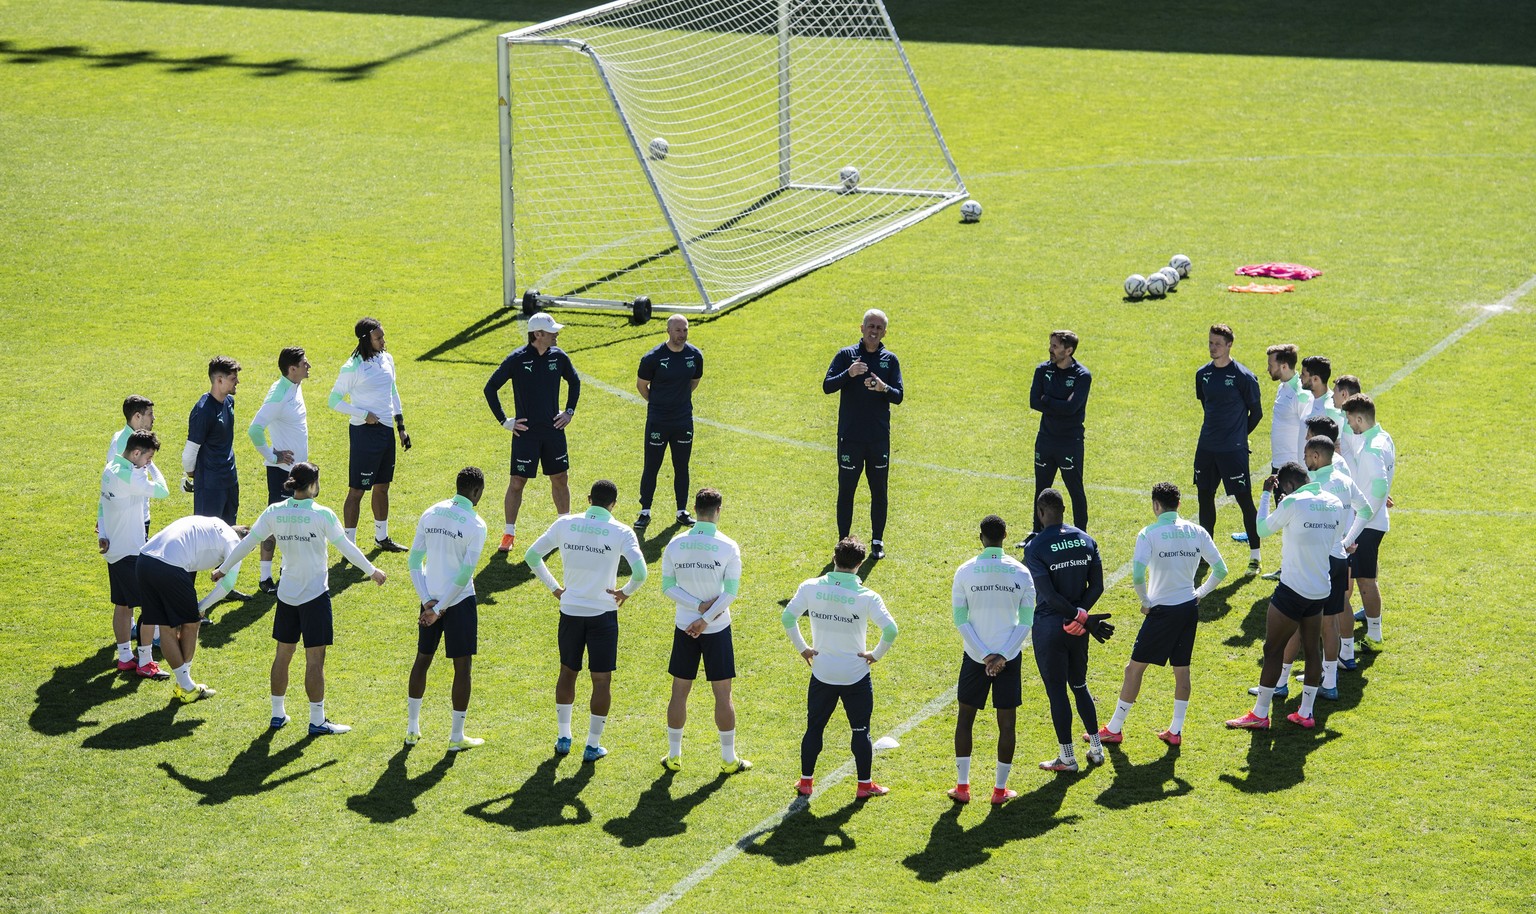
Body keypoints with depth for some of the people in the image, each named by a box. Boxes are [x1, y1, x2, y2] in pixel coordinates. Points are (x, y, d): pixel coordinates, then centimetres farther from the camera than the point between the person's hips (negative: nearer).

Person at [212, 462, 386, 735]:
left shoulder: (274, 513, -3)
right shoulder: (322, 515, -14)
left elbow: (247, 543, 3)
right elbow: (346, 548, -7)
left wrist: (223, 569, 16)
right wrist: (372, 571, 8)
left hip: (286, 595, 5)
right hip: (315, 595, -5)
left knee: (283, 655, 17)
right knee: (315, 660, 1)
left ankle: (277, 713, 25)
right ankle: (317, 721, 6)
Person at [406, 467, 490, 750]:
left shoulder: (430, 514, 2)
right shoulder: (476, 525, -14)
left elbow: (414, 560, 2)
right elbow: (465, 574, -17)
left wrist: (427, 600, -1)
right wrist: (440, 609, -13)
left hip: (430, 600, 5)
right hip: (460, 601, -5)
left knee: (422, 660, 18)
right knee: (463, 667, 5)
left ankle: (412, 729, 25)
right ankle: (457, 737, 8)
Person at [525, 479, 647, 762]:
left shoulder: (565, 524, -1)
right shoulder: (621, 532, -10)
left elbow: (532, 556, 4)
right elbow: (640, 572, -22)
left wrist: (554, 587, 11)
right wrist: (626, 592, -3)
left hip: (570, 611, 3)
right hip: (603, 614, -3)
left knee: (567, 672, 20)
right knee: (601, 680, 7)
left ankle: (563, 736, 27)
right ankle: (593, 745, 11)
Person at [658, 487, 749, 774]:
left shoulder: (676, 544, -4)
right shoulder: (728, 547, -11)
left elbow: (667, 587, -4)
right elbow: (731, 592, -13)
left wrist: (699, 606, -9)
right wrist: (706, 618, -11)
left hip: (684, 628, 2)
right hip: (717, 630, -2)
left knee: (679, 692, 12)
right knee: (723, 694, 7)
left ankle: (674, 756, 18)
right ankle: (729, 759, 14)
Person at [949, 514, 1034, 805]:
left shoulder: (965, 571, -7)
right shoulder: (1021, 573, -4)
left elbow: (960, 620, -7)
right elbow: (1026, 622, -6)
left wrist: (984, 655, -7)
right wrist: (1002, 656, -9)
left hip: (974, 657, 0)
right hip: (1010, 656, 0)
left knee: (965, 718, 13)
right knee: (1006, 723, 8)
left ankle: (962, 786, 13)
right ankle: (1000, 790, 11)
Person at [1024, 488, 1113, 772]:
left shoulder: (1035, 548, -16)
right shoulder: (1086, 540, 2)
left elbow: (1050, 596, -19)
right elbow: (1097, 587, 0)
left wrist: (1082, 618, -15)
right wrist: (1080, 617, -5)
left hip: (1048, 628, -5)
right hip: (1077, 630, 6)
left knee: (1056, 691, 4)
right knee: (1080, 685, 21)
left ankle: (1067, 757, 10)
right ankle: (1096, 749, 25)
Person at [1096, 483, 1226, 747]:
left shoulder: (1149, 534, -13)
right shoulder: (1197, 532, 1)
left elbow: (1137, 575, -23)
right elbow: (1220, 570, 3)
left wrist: (1145, 601, -8)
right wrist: (1200, 594, 13)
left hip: (1162, 609, -5)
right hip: (1190, 607, 5)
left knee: (1135, 668, 5)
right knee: (1182, 670, 15)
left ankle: (1114, 729, 11)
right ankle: (1176, 731, 19)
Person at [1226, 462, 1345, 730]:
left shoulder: (1293, 503, -16)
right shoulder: (1335, 504, 3)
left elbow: (1263, 529, -3)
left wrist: (1266, 494, 7)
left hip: (1292, 590, -7)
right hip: (1321, 590, 7)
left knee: (1273, 650, 3)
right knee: (1312, 650, 14)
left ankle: (1260, 715, 8)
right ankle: (1305, 713, 19)